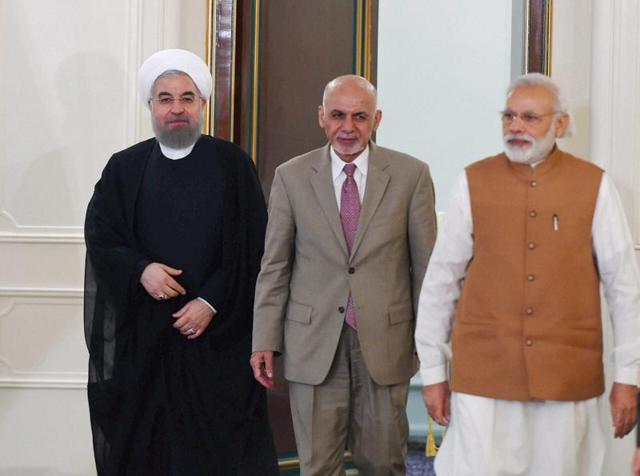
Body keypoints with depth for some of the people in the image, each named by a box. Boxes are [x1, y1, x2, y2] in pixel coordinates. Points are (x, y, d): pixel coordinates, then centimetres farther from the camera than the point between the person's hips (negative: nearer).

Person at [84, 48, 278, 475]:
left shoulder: (232, 165, 2)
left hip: (217, 331, -1)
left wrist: (212, 302, -11)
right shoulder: (125, 168, 8)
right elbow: (99, 236, 4)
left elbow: (251, 247, -2)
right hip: (142, 328, 2)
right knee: (142, 438, 3)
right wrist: (140, 270, -14)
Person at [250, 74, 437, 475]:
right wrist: (265, 340, 2)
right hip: (314, 342, 0)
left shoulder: (411, 175, 0)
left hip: (385, 341, 0)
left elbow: (426, 264, 2)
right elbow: (274, 266, 5)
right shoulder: (291, 177, 3)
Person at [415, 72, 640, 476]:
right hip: (483, 375, 0)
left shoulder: (594, 186, 0)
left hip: (570, 377, 0)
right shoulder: (474, 183, 1)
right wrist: (432, 371, 4)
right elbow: (440, 281, 4)